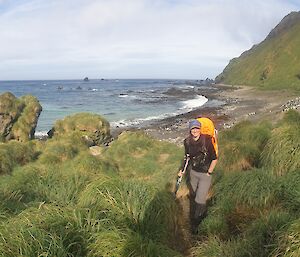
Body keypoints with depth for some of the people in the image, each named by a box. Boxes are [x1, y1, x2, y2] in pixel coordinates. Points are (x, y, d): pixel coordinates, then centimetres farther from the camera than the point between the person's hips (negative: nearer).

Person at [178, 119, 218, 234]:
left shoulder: (206, 141, -19)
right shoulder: (187, 142, -4)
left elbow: (214, 159, -12)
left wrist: (209, 173, -9)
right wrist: (182, 170, 8)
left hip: (205, 174, -5)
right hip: (193, 172, 5)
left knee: (200, 200, -5)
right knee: (193, 197, 17)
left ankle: (195, 224, 16)